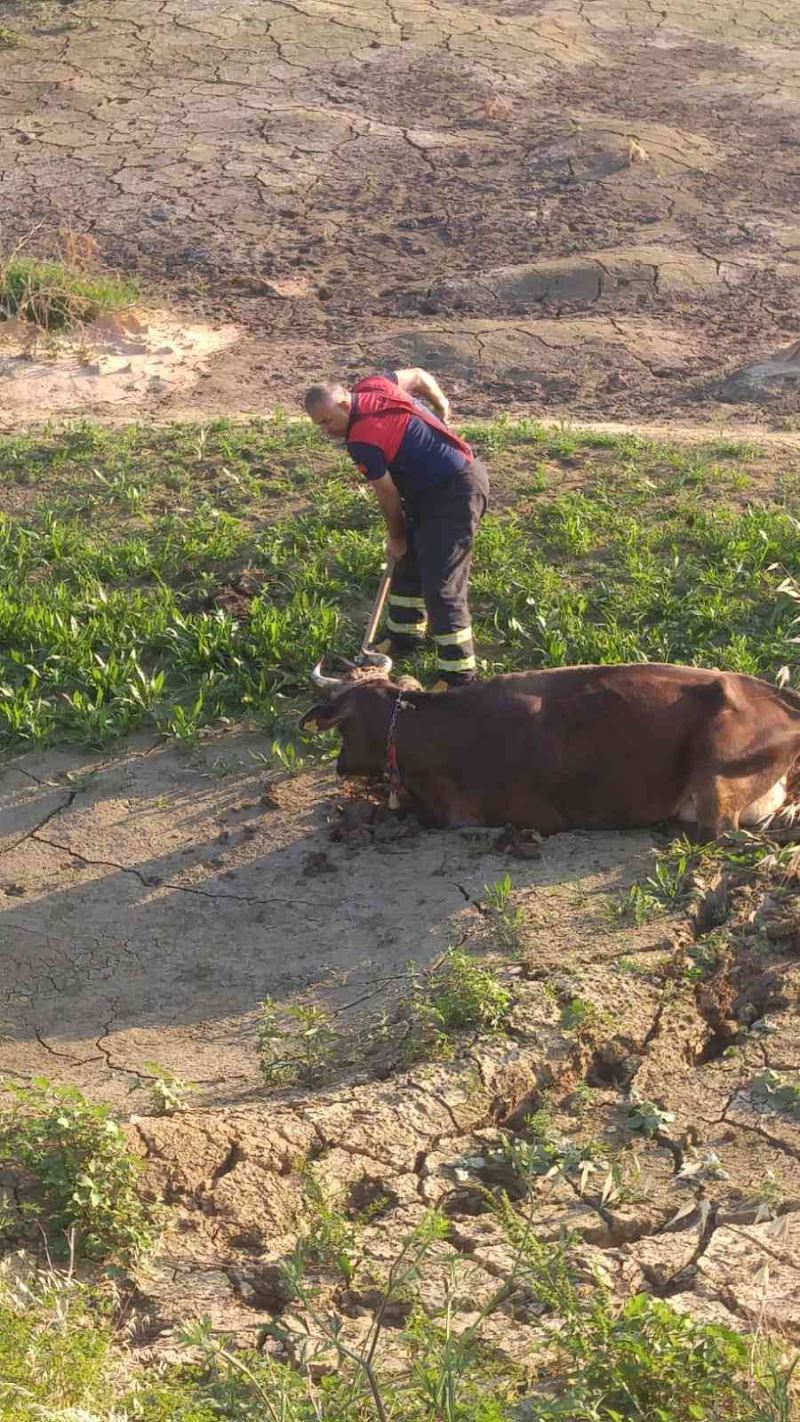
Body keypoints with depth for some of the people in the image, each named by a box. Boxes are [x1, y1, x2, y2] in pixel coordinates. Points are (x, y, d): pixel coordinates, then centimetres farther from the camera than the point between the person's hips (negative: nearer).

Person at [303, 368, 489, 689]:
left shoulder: (362, 441, -24)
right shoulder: (370, 385, 0)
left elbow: (388, 496, -14)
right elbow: (419, 376, 17)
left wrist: (396, 539, 3)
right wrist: (442, 408, 33)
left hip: (455, 493, -11)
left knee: (441, 585, -13)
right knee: (410, 563, 22)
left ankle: (458, 674, -9)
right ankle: (404, 637, 39)